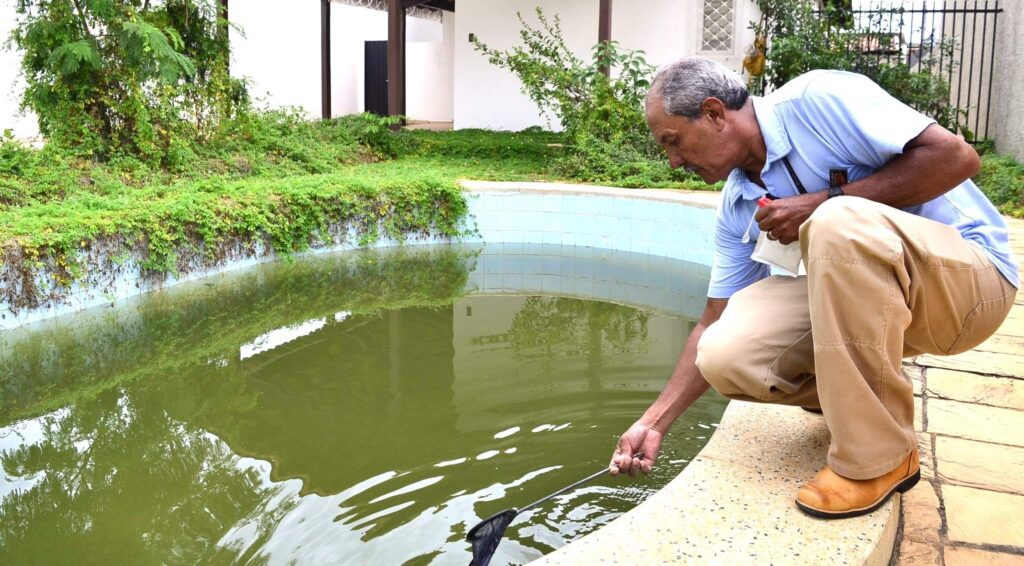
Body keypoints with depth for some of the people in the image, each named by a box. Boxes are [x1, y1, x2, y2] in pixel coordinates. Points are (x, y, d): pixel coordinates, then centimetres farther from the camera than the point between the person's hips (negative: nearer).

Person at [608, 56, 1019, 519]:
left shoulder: (817, 100, -14)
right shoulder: (737, 209, 6)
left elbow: (956, 156, -20)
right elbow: (714, 326, 10)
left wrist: (825, 204, -20)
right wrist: (654, 424, 7)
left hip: (969, 275, -6)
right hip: (867, 297, 6)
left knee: (837, 225, -36)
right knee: (726, 356, -17)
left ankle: (878, 458, -21)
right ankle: (867, 401, 12)